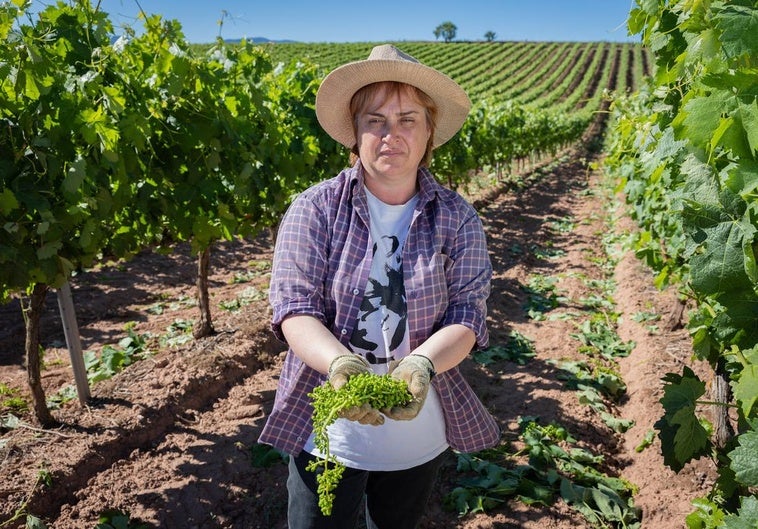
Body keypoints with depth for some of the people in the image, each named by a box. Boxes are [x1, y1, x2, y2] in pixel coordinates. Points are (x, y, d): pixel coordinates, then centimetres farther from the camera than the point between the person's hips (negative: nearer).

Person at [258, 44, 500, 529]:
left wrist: (420, 363, -31)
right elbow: (293, 307, -15)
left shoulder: (457, 218, -7)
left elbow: (468, 314, -11)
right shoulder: (315, 209, -11)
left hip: (420, 431, 2)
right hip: (326, 429, -2)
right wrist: (337, 362, -34)